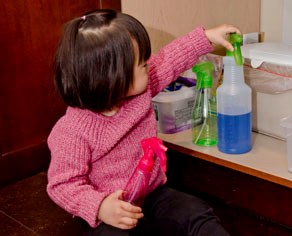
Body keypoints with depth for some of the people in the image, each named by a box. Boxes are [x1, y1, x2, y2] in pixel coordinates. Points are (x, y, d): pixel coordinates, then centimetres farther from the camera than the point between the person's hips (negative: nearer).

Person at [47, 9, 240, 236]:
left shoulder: (139, 89, -4)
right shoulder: (72, 131, -24)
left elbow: (169, 60, 12)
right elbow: (62, 185, -20)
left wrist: (206, 37, 15)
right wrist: (99, 207, -36)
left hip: (153, 195, 6)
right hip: (113, 214, -5)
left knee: (198, 215, -14)